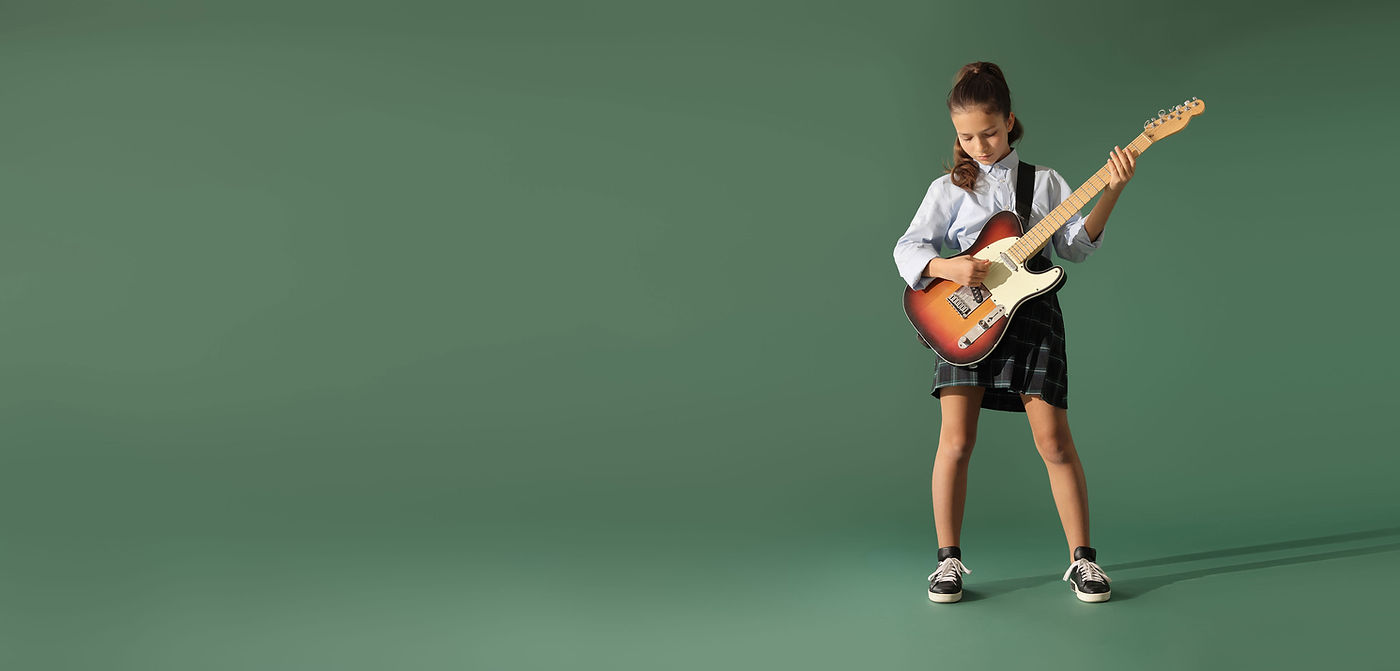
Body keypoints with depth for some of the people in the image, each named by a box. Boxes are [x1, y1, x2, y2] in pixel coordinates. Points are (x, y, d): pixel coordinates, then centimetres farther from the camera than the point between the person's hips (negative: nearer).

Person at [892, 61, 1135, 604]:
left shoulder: (1044, 181, 10)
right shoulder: (949, 188, 8)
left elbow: (1076, 245, 3)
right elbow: (907, 249, 0)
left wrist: (1109, 195, -10)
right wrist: (949, 267, -19)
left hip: (1032, 310, 0)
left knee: (1053, 440, -4)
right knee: (956, 438, -7)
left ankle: (1082, 558, 8)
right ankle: (948, 559, 6)